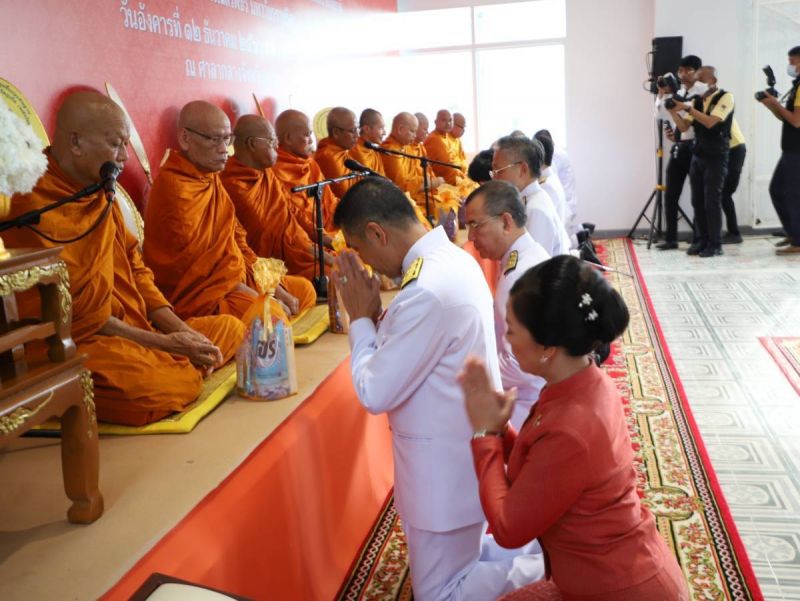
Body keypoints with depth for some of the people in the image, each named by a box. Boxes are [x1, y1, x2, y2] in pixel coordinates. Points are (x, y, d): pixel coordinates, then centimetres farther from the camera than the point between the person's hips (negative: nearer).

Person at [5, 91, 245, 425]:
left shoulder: (100, 197, 15)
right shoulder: (35, 209, -15)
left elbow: (135, 272, 12)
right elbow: (75, 314, -17)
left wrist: (182, 333, -2)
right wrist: (164, 343, -14)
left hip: (136, 332, 9)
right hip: (76, 346, -9)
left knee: (230, 328, 9)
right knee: (156, 385, -36)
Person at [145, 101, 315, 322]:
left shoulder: (211, 178, 13)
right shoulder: (174, 187, -17)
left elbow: (236, 238, 15)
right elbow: (195, 269, -18)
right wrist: (254, 295, -14)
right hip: (198, 294, -10)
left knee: (304, 290, 14)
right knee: (272, 314, -33)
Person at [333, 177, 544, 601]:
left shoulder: (427, 292, -31)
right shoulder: (452, 258, 0)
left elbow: (375, 393, -23)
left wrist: (360, 318, -11)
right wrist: (374, 314, 1)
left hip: (446, 465, -10)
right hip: (461, 450, 10)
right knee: (456, 554, 27)